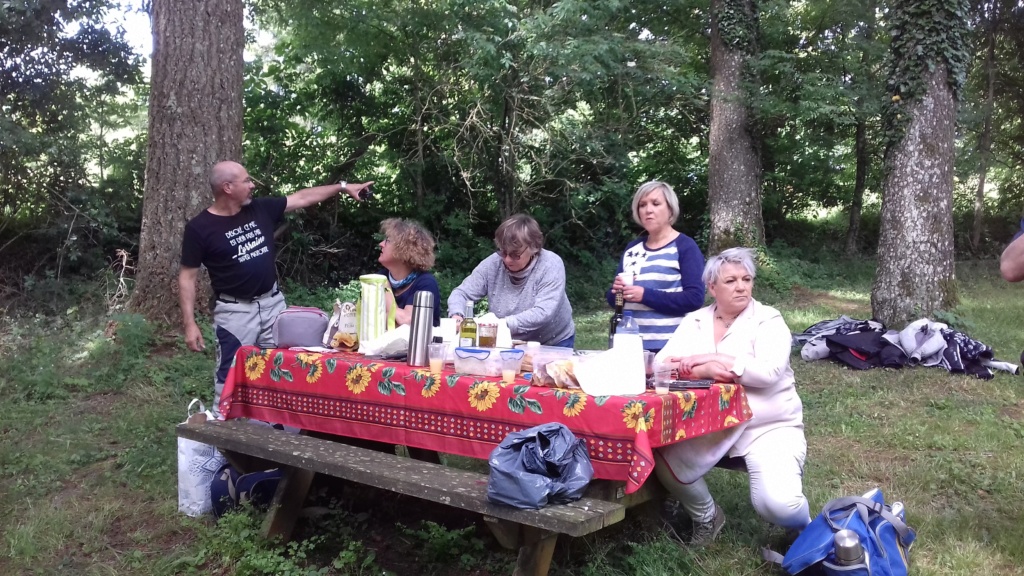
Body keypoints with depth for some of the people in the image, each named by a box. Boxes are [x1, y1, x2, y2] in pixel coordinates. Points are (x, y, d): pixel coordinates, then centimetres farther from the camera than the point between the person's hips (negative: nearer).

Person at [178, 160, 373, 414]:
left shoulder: (261, 209, 1)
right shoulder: (200, 228, -12)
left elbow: (302, 198, 10)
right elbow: (187, 276, -8)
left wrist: (342, 187, 10)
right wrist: (190, 323, -14)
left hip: (273, 303, 5)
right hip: (234, 311, -5)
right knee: (229, 378, 1)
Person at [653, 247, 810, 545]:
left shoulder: (768, 320, -3)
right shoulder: (694, 321, 7)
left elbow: (768, 371, -20)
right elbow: (662, 364, -5)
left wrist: (710, 358, -17)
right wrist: (703, 370, -24)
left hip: (768, 426, -3)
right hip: (709, 425, 3)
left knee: (779, 505, -25)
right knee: (663, 459, -23)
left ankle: (804, 530, 17)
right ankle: (707, 517, 10)